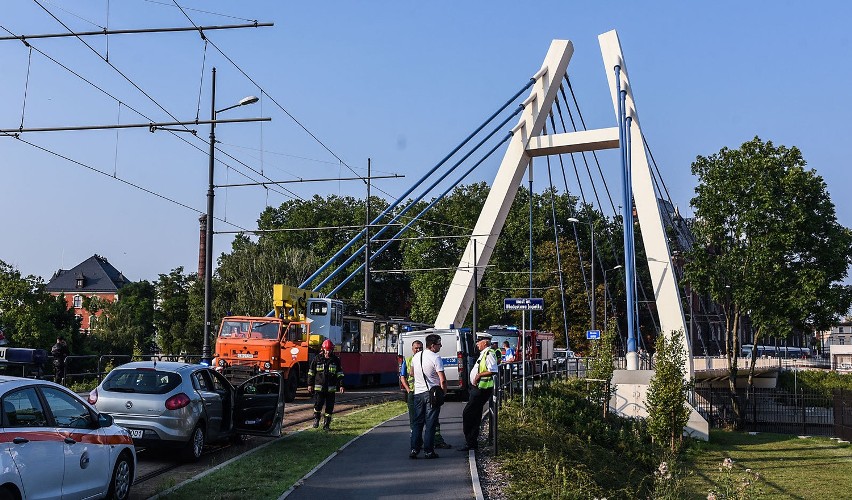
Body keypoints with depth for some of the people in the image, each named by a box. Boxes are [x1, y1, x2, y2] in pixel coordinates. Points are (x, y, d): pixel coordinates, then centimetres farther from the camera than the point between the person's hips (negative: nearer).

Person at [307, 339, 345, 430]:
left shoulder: (336, 360, 5)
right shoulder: (317, 359, 2)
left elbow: (340, 373, 8)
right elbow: (311, 372, 7)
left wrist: (341, 385, 0)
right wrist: (310, 384, 4)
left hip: (331, 388, 1)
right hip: (319, 387, -1)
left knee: (329, 407, 1)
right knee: (318, 405, -6)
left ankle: (326, 424, 10)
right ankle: (316, 419, 18)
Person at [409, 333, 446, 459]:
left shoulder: (416, 357, 8)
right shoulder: (436, 358, -13)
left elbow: (412, 372, 26)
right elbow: (442, 380, -16)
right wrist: (443, 392, -2)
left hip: (418, 393, 5)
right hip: (432, 393, -5)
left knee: (417, 423, 11)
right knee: (430, 424, 0)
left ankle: (414, 450, 5)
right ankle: (429, 451, 1)